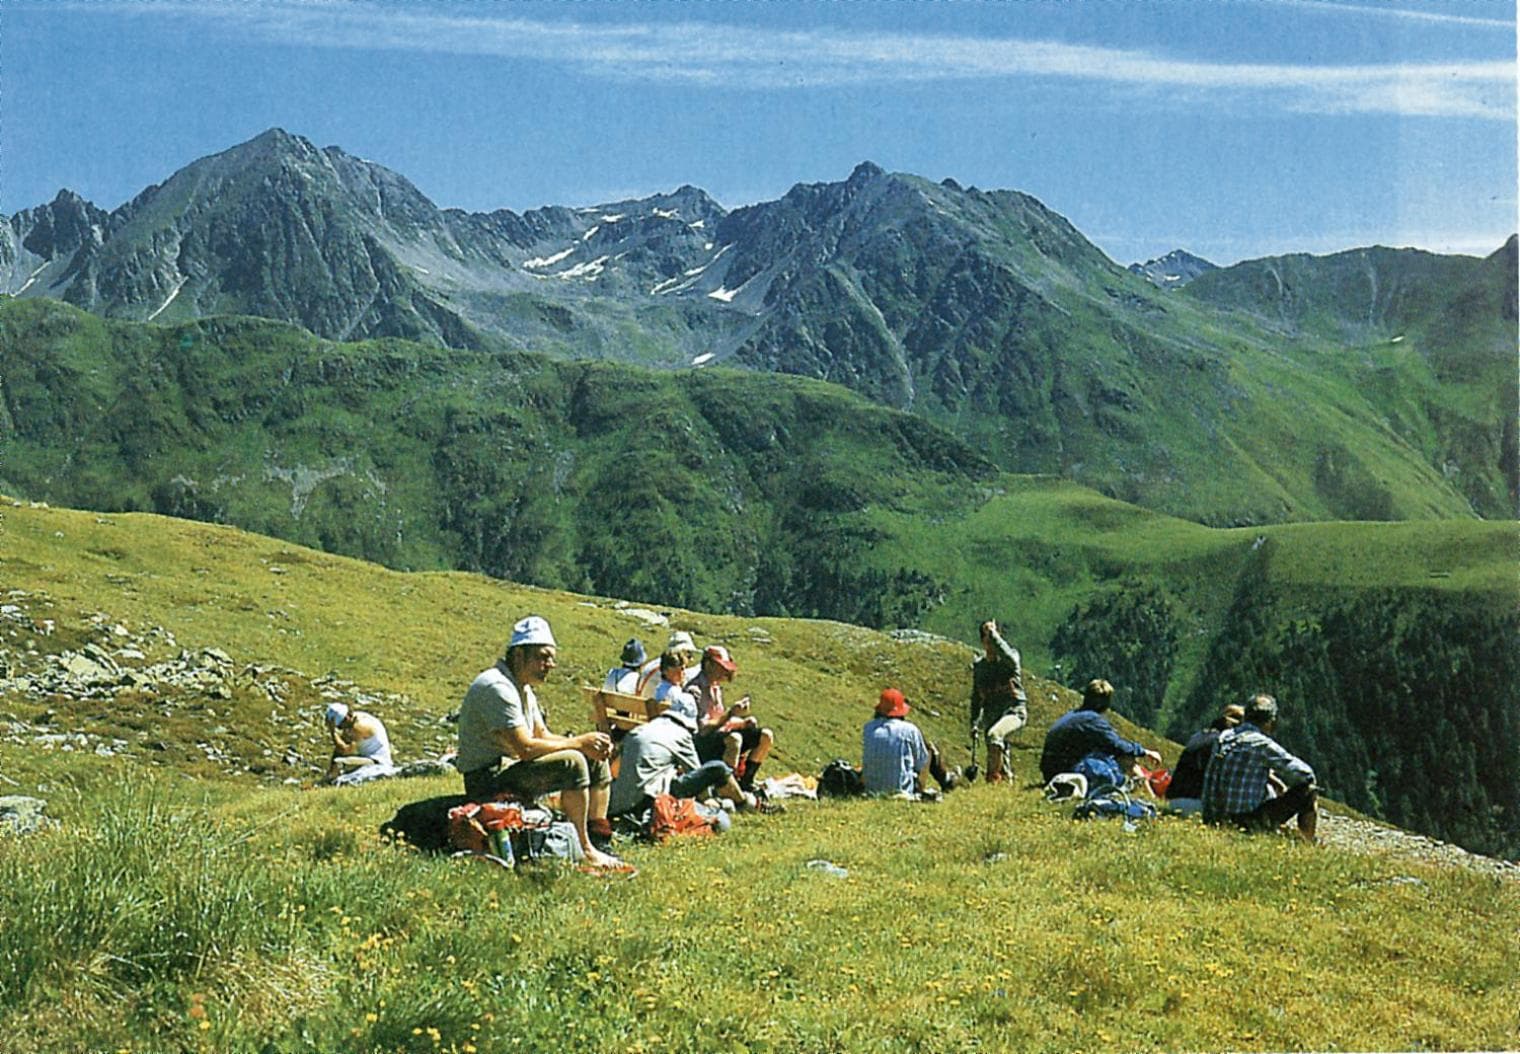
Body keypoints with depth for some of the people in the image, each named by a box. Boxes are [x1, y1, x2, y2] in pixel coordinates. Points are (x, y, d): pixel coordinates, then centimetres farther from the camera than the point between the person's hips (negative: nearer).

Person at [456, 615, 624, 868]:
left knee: (596, 760, 7)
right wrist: (579, 743, -17)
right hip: (488, 779, -10)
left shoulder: (523, 689, 14)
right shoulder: (496, 687, -20)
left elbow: (543, 736, 13)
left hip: (510, 768, 11)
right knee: (571, 762, -28)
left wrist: (589, 745, -5)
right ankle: (582, 850, -22)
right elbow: (525, 747, -26)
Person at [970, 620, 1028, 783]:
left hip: (1014, 710, -6)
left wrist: (993, 634, -26)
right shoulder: (978, 665, 10)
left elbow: (1010, 658, -32)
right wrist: (974, 723, 12)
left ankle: (994, 777, -28)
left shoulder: (1009, 658, -3)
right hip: (991, 713, 6)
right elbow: (976, 697, 18)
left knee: (994, 735, -33)